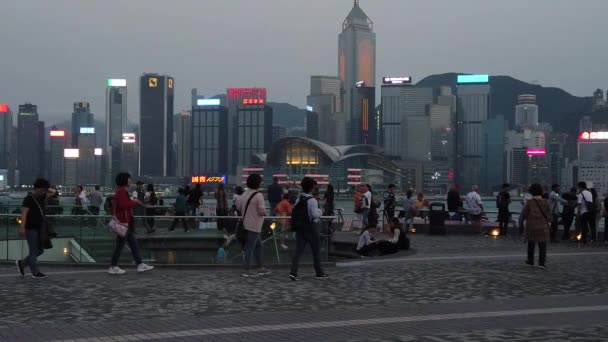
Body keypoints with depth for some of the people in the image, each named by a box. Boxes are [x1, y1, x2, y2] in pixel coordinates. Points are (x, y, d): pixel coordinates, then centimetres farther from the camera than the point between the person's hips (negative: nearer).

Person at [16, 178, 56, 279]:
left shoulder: (41, 197, 12)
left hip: (39, 228, 9)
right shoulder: (29, 198, -12)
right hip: (31, 229, -9)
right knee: (34, 251, -3)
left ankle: (22, 263, 26)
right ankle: (35, 272, 3)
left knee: (40, 250, 13)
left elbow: (53, 192, 24)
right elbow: (24, 213, -20)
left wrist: (45, 188, 9)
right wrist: (22, 227, -28)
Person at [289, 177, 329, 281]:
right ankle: (319, 273, 21)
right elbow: (315, 214, -22)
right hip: (311, 227, -6)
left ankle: (293, 272, -10)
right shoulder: (312, 200, -16)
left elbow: (295, 213, 6)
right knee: (316, 251, 10)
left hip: (300, 227, 6)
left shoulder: (299, 199, 5)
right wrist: (320, 211, -3)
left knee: (298, 250, 2)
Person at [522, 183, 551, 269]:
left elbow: (524, 214, -6)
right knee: (542, 246, 2)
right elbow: (548, 214, 2)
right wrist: (549, 222, 17)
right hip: (543, 227, 0)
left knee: (531, 244, 17)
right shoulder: (545, 203, -4)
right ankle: (541, 263, -8)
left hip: (531, 227, 0)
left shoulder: (529, 203, -9)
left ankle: (530, 261, 26)